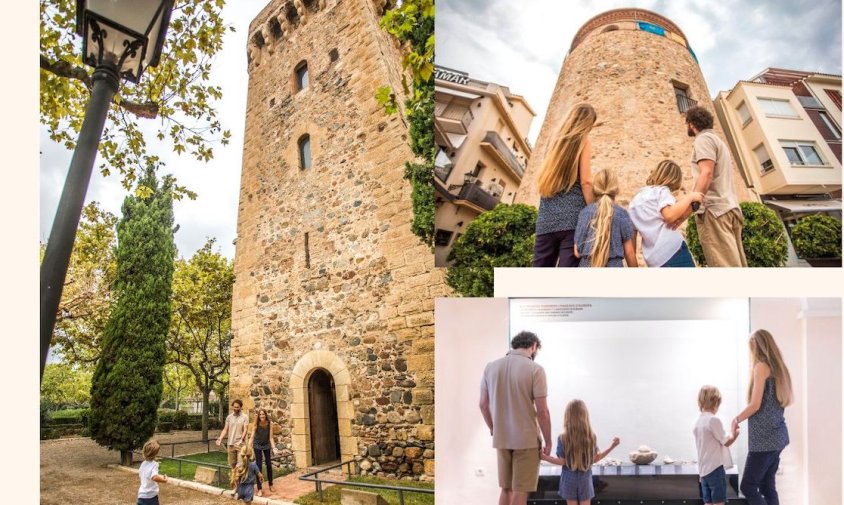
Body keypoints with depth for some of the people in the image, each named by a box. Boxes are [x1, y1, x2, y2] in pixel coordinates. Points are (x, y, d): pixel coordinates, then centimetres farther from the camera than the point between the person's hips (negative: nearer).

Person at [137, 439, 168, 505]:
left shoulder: (143, 463, 4)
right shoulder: (154, 464, -18)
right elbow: (155, 477, -35)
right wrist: (164, 480, -19)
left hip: (141, 495, 6)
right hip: (151, 496, -6)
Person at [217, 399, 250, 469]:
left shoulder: (245, 417, -2)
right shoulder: (229, 417, 9)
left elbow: (245, 430, -9)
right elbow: (225, 430, 8)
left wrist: (241, 439, -25)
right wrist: (220, 439, -6)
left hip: (240, 444, -4)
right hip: (230, 444, 4)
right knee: (232, 463, 9)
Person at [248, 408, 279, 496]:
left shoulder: (270, 423, -17)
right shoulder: (256, 424, -20)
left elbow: (270, 437, -13)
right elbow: (252, 436, -19)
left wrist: (273, 448, -20)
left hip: (267, 445, 2)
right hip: (257, 446, -2)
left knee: (269, 464, 9)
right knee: (258, 465, -4)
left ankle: (270, 485, 28)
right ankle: (259, 489, 1)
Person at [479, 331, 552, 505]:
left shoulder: (491, 367, 3)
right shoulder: (534, 369, -12)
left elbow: (483, 404, 7)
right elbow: (542, 410, -12)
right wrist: (548, 441, 0)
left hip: (501, 439, 5)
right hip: (527, 439, -5)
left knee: (506, 489, 17)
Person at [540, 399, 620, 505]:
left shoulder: (562, 438, -16)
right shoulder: (592, 437, -9)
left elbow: (562, 462, -14)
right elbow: (595, 458, 1)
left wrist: (544, 456, -5)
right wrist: (612, 446, 10)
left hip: (569, 479, -1)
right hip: (585, 479, 2)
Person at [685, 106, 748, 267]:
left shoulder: (703, 138, 0)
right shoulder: (718, 141, 29)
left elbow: (706, 174, -15)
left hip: (714, 209, -10)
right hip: (730, 208, 10)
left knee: (724, 265, -16)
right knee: (736, 263, 4)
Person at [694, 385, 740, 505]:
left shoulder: (698, 422, 12)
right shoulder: (714, 420, -13)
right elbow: (726, 442, -5)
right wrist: (735, 434, 10)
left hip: (704, 469, 7)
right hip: (715, 468, -7)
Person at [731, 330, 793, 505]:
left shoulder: (761, 366, -12)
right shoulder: (778, 367, 13)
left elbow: (755, 405, -15)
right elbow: (777, 402, 19)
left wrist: (736, 419, -2)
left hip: (764, 438, -9)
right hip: (776, 435, 9)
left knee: (748, 487, -4)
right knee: (767, 486, 12)